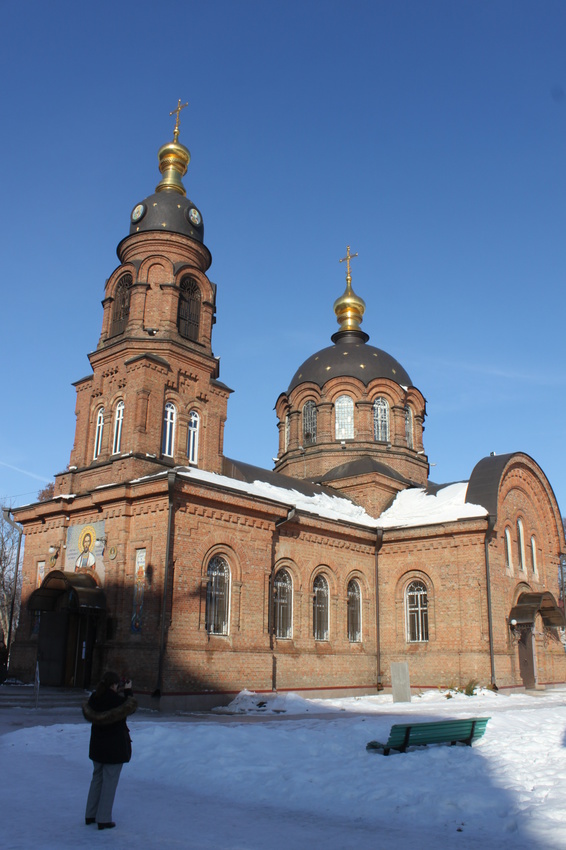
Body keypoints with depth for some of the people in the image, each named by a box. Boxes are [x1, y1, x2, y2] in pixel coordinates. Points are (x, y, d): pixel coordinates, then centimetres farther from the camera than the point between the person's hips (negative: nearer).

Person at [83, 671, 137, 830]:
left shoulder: (94, 698, -5)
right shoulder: (116, 699, -21)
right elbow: (130, 708, -3)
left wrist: (121, 692, 11)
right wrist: (128, 692, 8)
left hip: (97, 745, 6)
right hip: (115, 747, -6)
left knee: (97, 778, 19)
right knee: (110, 782, 3)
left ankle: (90, 815, 27)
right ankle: (103, 819, 7)